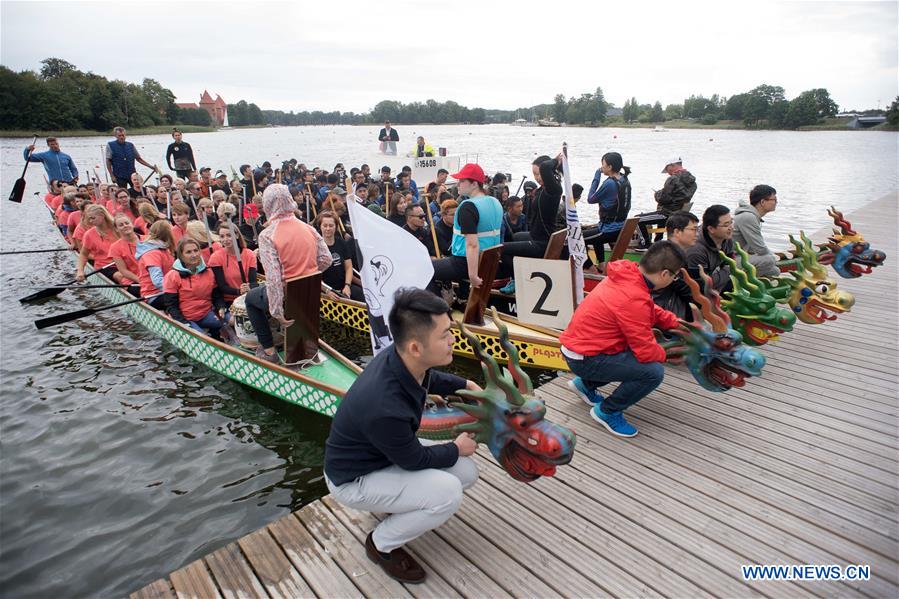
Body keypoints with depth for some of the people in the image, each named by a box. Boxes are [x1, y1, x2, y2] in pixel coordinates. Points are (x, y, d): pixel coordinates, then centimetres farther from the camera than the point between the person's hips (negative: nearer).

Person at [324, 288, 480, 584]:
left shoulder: (402, 358, -19)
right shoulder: (385, 407, -42)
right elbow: (416, 460, -20)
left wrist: (465, 385, 3)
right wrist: (457, 448, -4)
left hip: (388, 449, 8)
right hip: (354, 478, -7)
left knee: (467, 472, 0)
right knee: (447, 493, -23)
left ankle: (398, 505, 21)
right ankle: (381, 544, 3)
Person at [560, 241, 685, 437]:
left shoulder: (627, 274, -1)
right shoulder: (634, 300, -28)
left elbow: (652, 310, 18)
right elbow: (646, 352, -20)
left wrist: (677, 324, 8)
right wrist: (668, 353, 0)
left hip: (577, 343, 10)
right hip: (584, 359, -9)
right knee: (654, 372, -16)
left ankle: (586, 384, 26)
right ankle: (607, 412, 4)